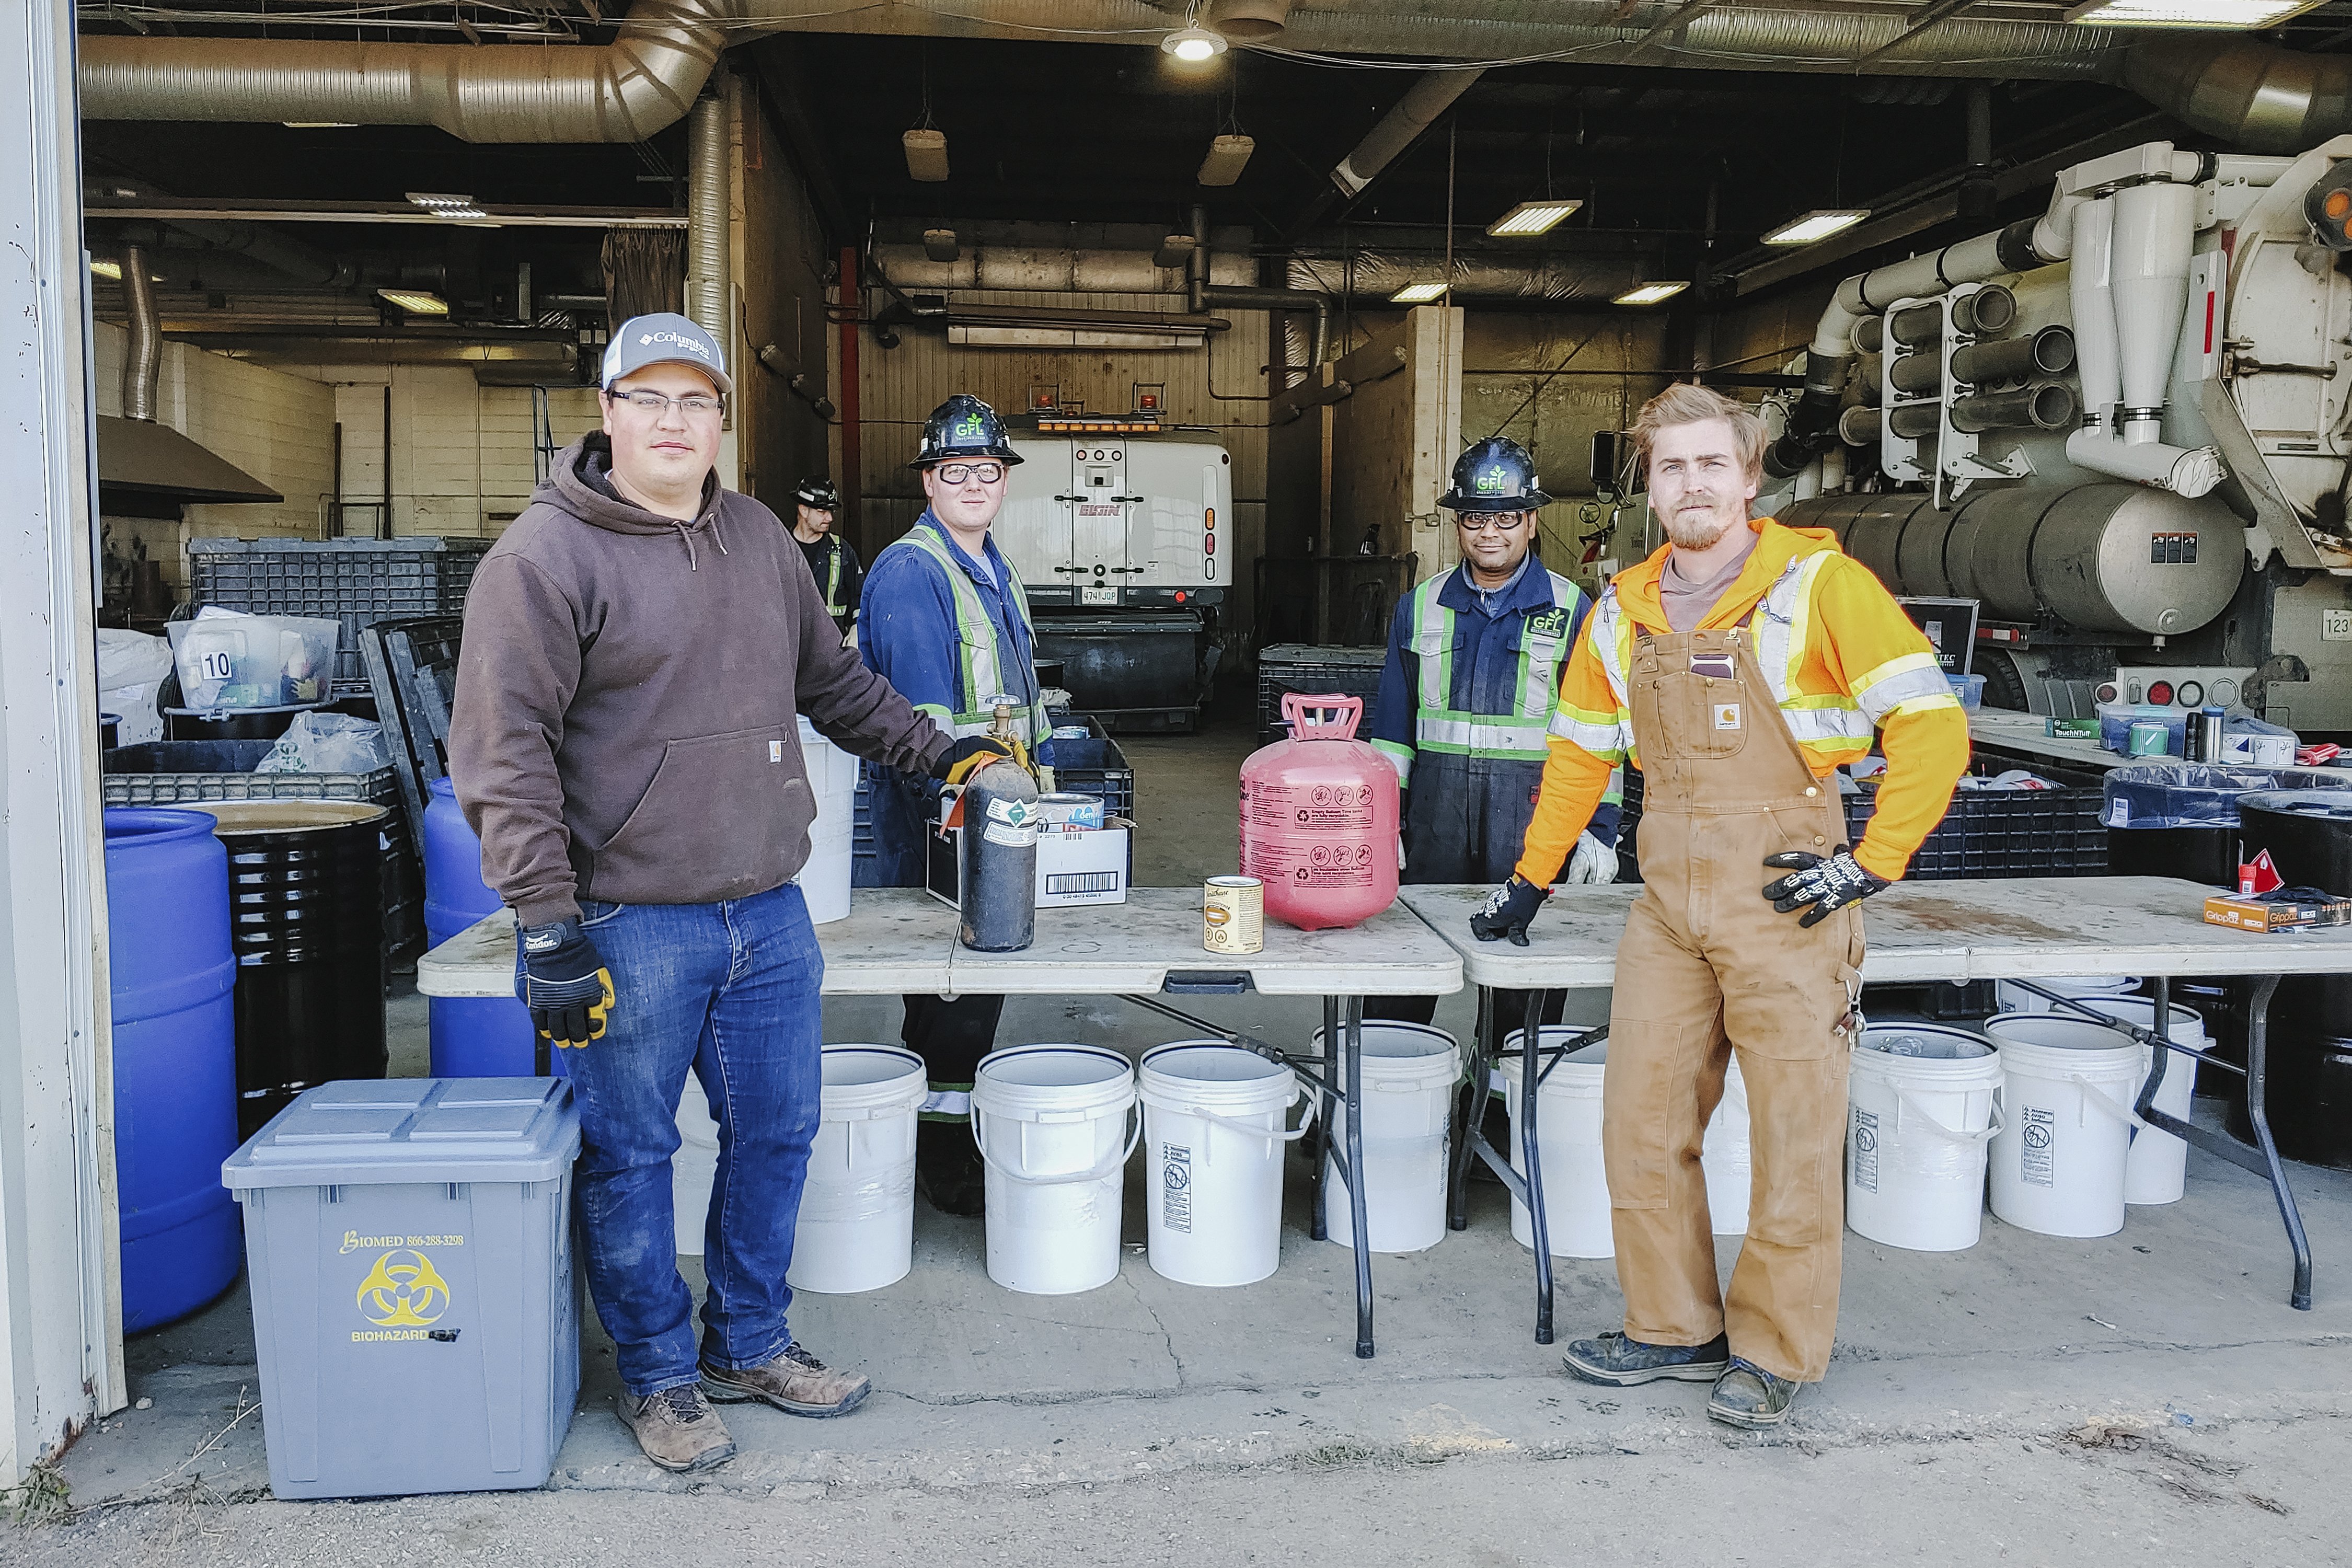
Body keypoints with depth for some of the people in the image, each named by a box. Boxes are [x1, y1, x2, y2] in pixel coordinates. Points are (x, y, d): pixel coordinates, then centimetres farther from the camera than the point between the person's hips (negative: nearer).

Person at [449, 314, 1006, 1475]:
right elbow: (504, 748, -13)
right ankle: (658, 1376, 25)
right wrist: (547, 921, -17)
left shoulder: (758, 537, 12)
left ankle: (750, 1342, 34)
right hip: (628, 928, -6)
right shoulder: (545, 555, -9)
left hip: (767, 912, 6)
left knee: (776, 1131, 15)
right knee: (631, 1157, 6)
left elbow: (831, 679, 25)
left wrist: (934, 751, 21)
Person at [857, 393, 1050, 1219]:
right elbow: (923, 718, -21)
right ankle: (942, 1161, 11)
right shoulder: (909, 573, -14)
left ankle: (967, 1127, 30)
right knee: (949, 991, -1)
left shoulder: (998, 572, 16)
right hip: (938, 819, -9)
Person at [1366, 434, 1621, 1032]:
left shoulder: (1571, 611, 3)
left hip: (1534, 813, -2)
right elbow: (1394, 726, 12)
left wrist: (1599, 828, -4)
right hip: (1435, 809, 2)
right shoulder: (1421, 607, 11)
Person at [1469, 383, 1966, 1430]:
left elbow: (1931, 727, -7)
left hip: (1786, 901, -5)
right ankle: (1675, 1330, 25)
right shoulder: (1624, 610, 10)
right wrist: (1530, 880, 20)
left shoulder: (1819, 585, -6)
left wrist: (1872, 864, -11)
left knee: (1794, 1133, 3)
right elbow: (1579, 753, 19)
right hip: (1668, 902, 5)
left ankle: (1773, 1352, 20)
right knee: (1641, 1119, 8)